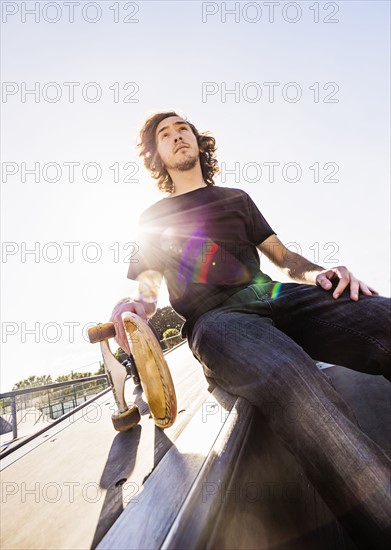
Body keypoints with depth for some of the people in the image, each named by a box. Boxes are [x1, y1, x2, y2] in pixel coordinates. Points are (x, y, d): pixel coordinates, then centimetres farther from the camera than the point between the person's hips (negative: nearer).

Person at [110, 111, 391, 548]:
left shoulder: (235, 198, 29)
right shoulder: (153, 219, 25)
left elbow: (281, 254, 25)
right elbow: (147, 291, 16)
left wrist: (317, 272, 2)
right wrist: (136, 307, -9)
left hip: (276, 298, 3)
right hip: (213, 317, -2)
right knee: (288, 380, -38)